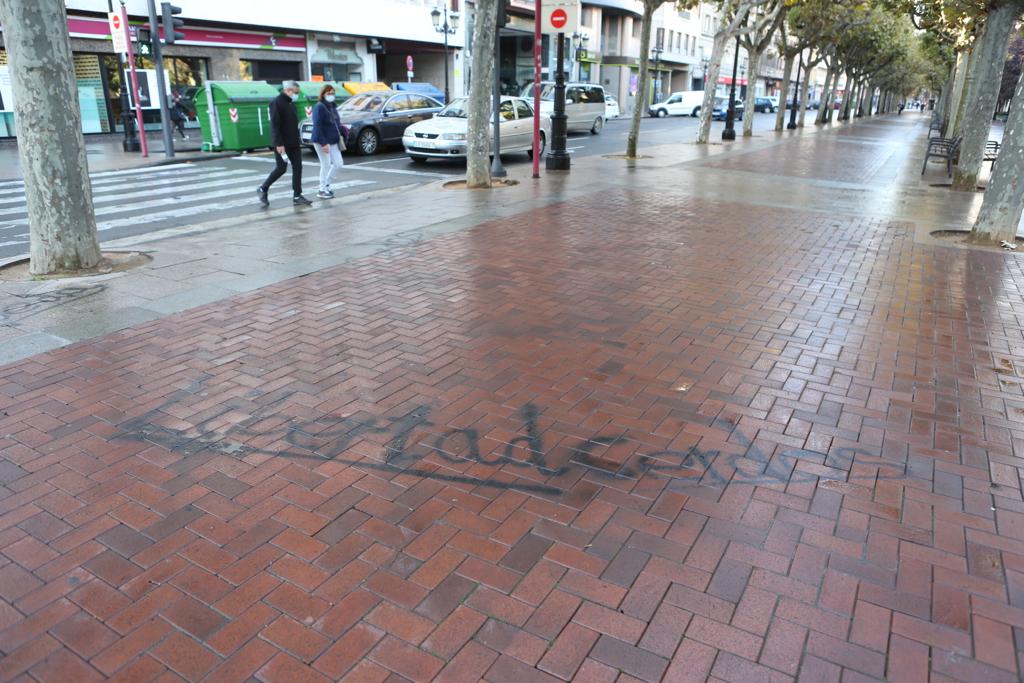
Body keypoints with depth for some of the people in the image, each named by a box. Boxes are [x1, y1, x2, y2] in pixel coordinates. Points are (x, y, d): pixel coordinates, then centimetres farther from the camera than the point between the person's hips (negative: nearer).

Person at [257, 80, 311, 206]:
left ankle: (297, 196, 4)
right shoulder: (277, 102, -13)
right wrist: (279, 144, -24)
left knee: (297, 167, 2)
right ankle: (262, 189, 15)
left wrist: (297, 140, 18)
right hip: (282, 144, -8)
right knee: (281, 168, -3)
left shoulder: (290, 103, 14)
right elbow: (275, 125, -19)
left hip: (294, 143, 8)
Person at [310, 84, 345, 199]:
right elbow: (317, 126, -19)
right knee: (326, 165, -2)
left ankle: (326, 183, 24)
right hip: (322, 141, -8)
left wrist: (340, 136, 8)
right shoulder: (319, 107, -13)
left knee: (338, 163, 6)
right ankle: (322, 190, 11)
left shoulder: (332, 106, 12)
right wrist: (323, 143, -24)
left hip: (333, 141, 8)